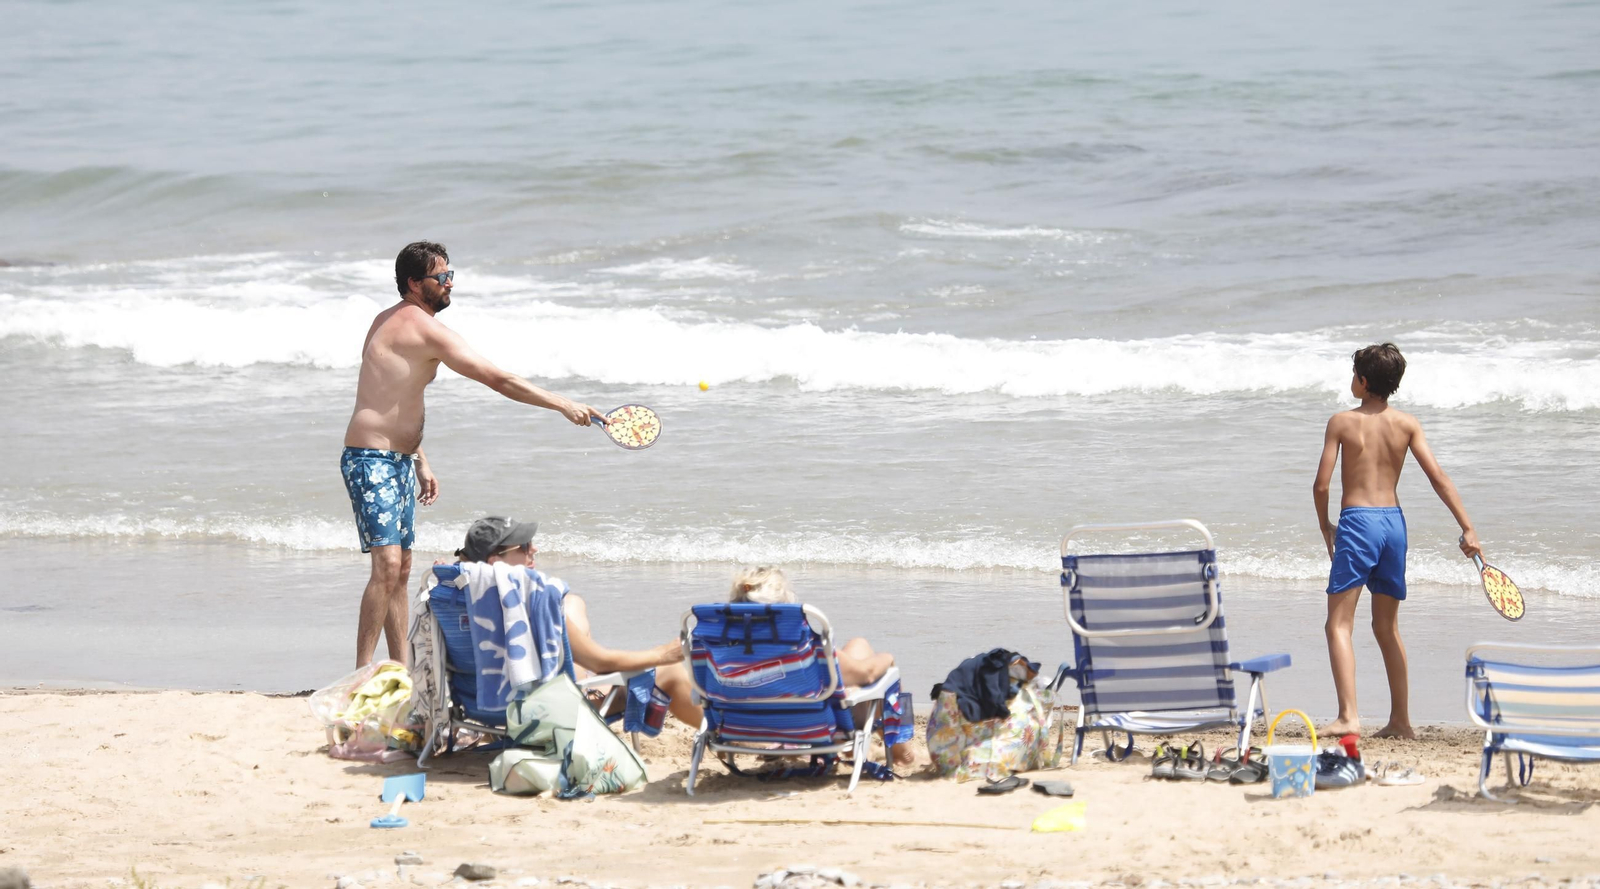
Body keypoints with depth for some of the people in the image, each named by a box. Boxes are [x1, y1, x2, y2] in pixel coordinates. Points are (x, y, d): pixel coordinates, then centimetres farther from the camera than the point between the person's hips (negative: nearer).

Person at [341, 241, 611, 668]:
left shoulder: (392, 320, 15)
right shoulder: (425, 328, -16)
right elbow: (498, 379, -21)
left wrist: (420, 462, 24)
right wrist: (563, 405, -19)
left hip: (398, 460, 11)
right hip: (371, 460, -11)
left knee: (400, 569, 11)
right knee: (387, 564, -18)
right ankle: (362, 675, -19)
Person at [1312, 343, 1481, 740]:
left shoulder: (1343, 421, -4)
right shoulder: (1407, 424, 5)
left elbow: (1321, 485, -6)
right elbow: (1438, 477, -2)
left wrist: (1325, 526, 11)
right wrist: (1468, 528, -3)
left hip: (1357, 522, -5)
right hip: (1394, 521, 5)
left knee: (1339, 624, -5)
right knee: (1387, 628, 17)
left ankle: (1348, 716, -20)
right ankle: (1401, 719, 17)